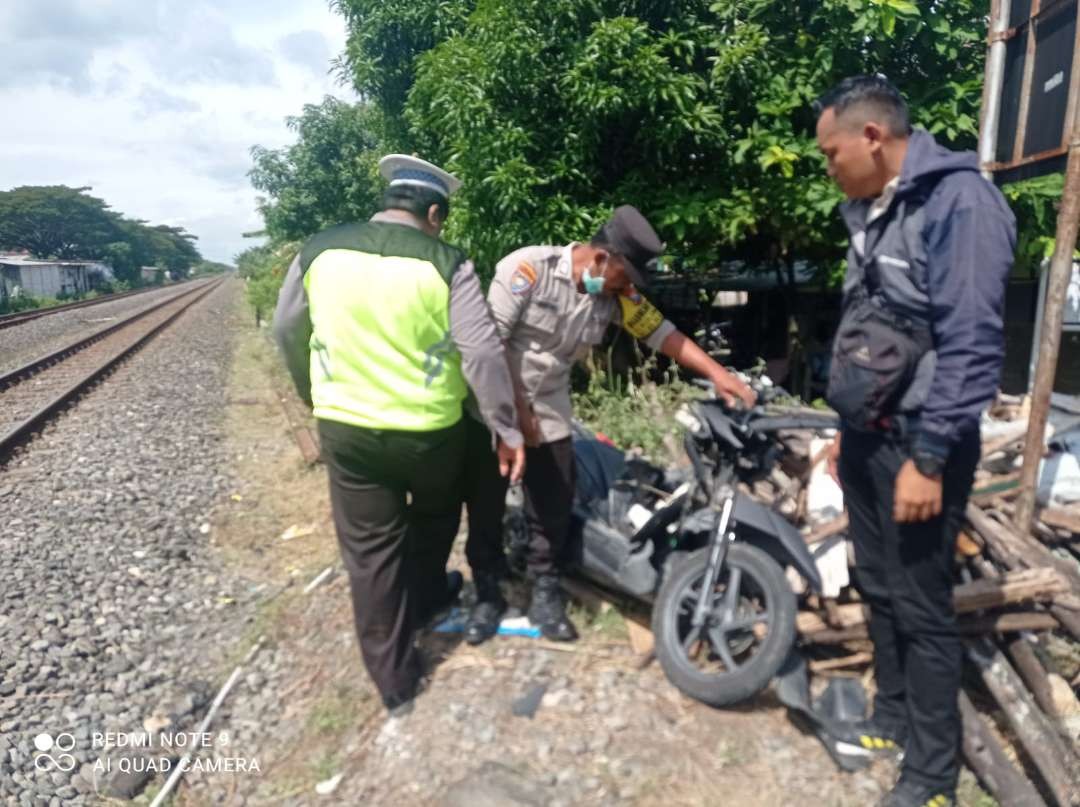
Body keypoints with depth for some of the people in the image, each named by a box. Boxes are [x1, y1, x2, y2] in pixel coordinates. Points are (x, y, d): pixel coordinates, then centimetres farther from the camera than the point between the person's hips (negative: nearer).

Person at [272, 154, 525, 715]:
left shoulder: (318, 251, 0)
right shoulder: (446, 264, -10)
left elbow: (286, 332, 10)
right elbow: (483, 353, -14)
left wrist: (317, 397, 25)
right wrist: (507, 428, -5)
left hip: (347, 429, 2)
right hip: (428, 431, -2)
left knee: (369, 552, 13)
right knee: (435, 512, 30)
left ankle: (394, 681, 23)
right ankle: (422, 598, 50)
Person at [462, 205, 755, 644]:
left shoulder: (615, 294, -3)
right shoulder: (529, 267, -20)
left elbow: (661, 332, -3)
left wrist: (717, 373, -13)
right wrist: (516, 407, -17)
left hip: (548, 408, 5)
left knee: (553, 506, 4)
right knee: (486, 504, 3)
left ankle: (544, 593, 21)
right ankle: (488, 593, 19)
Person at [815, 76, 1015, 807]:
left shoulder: (958, 200, -14)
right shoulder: (871, 211, 13)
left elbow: (971, 346, -20)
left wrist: (928, 458, -21)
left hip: (916, 445, -8)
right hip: (868, 437, 8)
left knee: (922, 608, 2)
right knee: (879, 590, 17)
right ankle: (892, 720, 36)